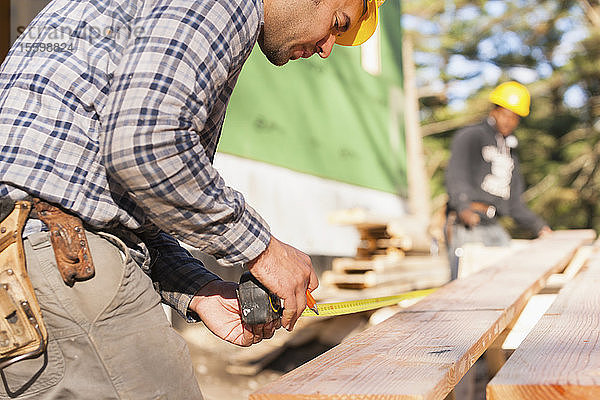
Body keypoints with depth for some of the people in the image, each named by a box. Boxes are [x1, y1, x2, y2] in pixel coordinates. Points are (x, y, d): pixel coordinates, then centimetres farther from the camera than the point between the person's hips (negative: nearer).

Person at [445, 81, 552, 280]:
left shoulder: (510, 154, 27)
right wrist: (463, 208, -32)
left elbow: (514, 203, 29)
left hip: (493, 227, 7)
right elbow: (455, 176, -14)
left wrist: (539, 226, 17)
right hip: (465, 226, -7)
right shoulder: (470, 137, 3)